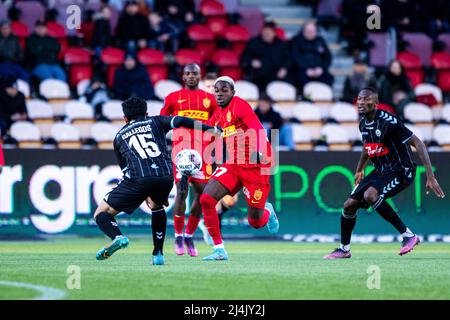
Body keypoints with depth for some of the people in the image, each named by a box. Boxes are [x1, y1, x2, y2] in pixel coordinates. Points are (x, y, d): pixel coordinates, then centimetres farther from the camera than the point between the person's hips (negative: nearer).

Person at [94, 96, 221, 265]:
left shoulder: (119, 136, 29)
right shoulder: (155, 122, 26)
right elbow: (179, 121, 9)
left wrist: (145, 194, 40)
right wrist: (210, 128, 13)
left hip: (139, 178, -2)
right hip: (166, 176, 2)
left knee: (101, 213, 8)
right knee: (157, 207, 35)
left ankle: (117, 237, -23)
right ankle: (158, 254, 28)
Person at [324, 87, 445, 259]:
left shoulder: (388, 121, -23)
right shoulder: (363, 124, 3)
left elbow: (418, 144, -22)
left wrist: (430, 176, -27)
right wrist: (359, 170, 35)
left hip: (401, 171, -8)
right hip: (380, 171, 8)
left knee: (370, 195, -32)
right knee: (350, 204, 1)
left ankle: (408, 235, -22)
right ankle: (344, 249, 22)